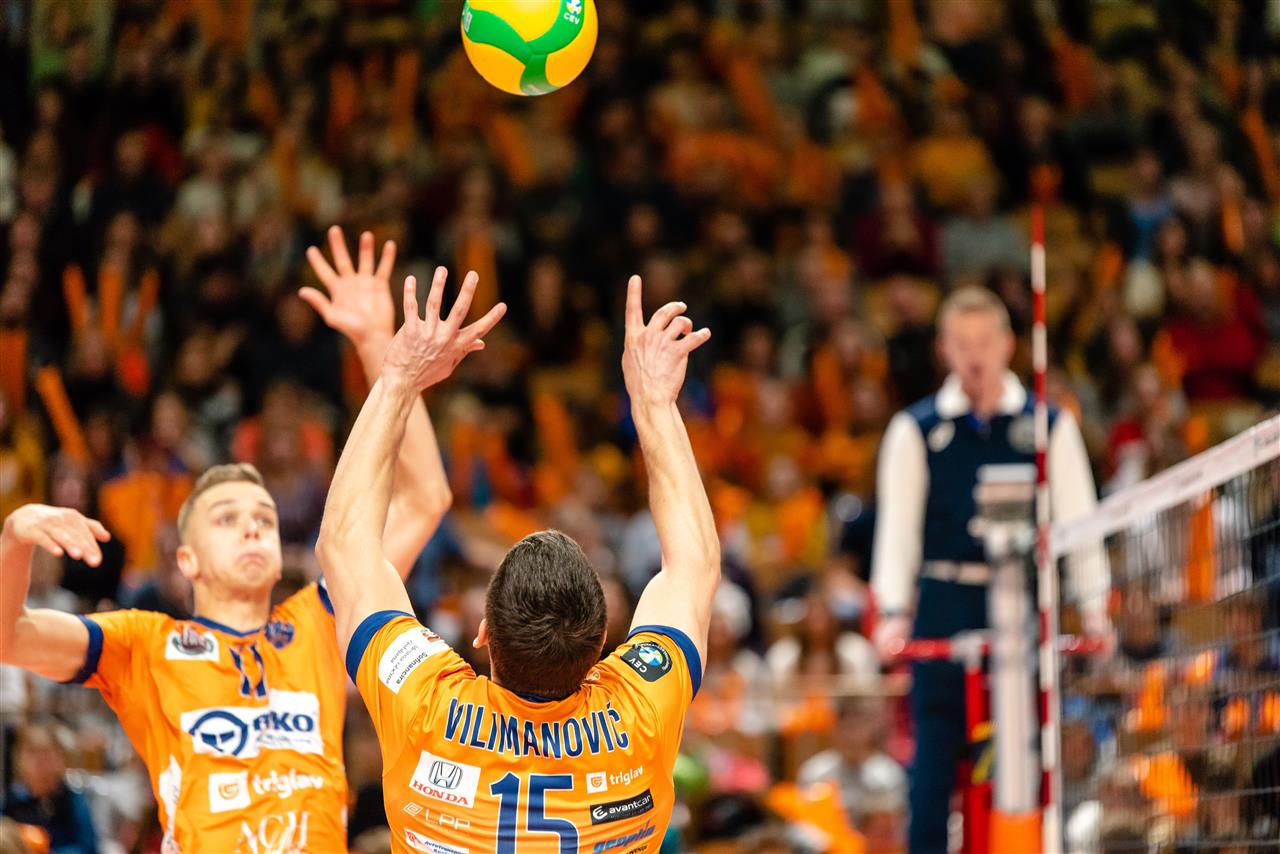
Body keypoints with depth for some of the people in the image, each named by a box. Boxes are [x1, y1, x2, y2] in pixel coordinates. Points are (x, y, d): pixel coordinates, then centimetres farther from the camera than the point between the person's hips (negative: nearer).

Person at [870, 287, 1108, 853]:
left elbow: (1077, 518, 7)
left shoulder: (1049, 425, 7)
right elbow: (897, 525, 7)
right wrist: (893, 610, -5)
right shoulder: (916, 429, 7)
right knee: (936, 743, -4)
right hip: (945, 604, 0)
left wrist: (1094, 604, -2)